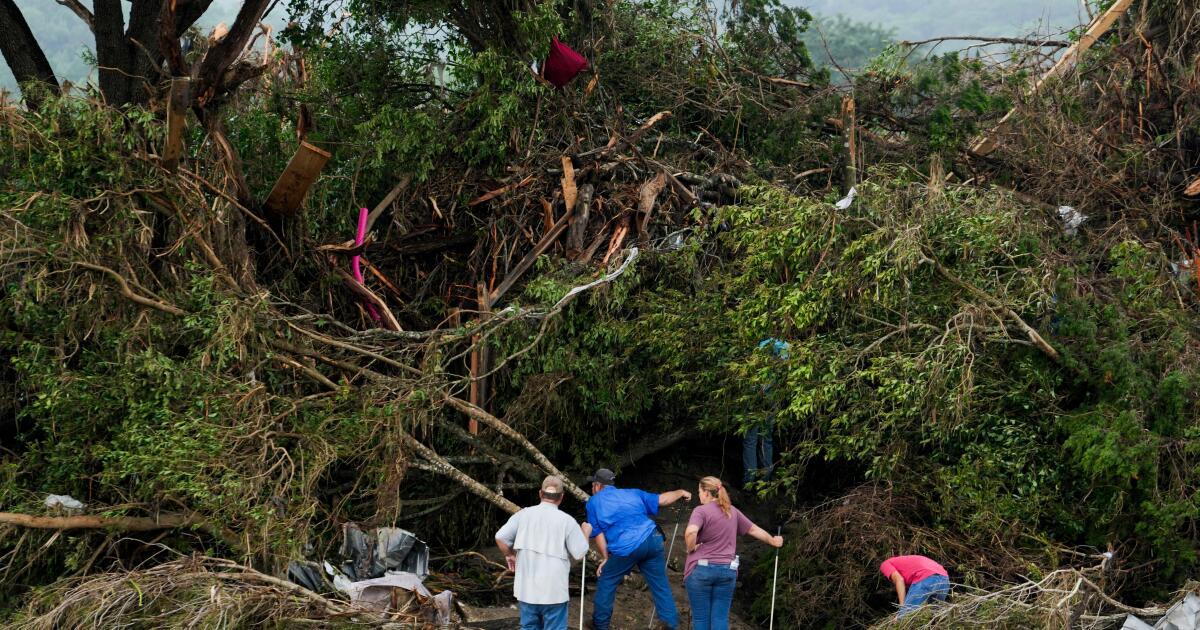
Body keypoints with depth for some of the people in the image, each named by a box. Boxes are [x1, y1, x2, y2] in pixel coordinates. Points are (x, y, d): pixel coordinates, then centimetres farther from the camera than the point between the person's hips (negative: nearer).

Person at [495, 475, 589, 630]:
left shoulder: (524, 514, 0)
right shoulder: (567, 521, -8)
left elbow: (500, 537, -1)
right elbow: (579, 553, -6)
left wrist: (509, 555, 19)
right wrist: (585, 533, 14)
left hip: (526, 587, 3)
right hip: (553, 590, -3)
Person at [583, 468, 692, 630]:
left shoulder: (594, 502, 14)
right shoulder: (632, 493, 22)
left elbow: (598, 533, 8)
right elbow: (661, 500, 22)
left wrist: (605, 558, 14)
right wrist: (680, 492, 40)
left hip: (625, 548, -3)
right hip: (652, 540, 4)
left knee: (606, 582, 13)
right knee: (660, 584, 8)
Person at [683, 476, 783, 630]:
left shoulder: (701, 510, -7)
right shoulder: (733, 511, 12)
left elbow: (690, 532, -27)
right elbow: (754, 529, 24)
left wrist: (691, 549, -8)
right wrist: (773, 541, 40)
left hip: (701, 569, -5)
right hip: (727, 570, 5)